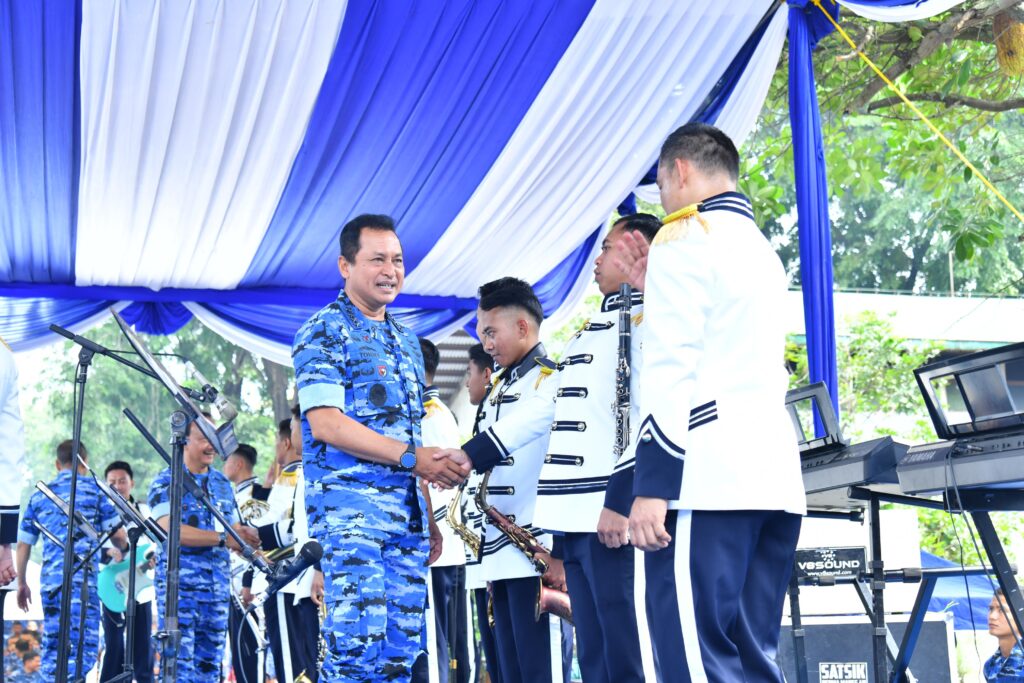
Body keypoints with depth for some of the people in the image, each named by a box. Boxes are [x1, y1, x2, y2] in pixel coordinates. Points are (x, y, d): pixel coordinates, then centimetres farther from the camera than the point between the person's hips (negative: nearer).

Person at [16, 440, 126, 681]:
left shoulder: (40, 496, 16)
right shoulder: (95, 490, 4)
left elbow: (23, 544, 17)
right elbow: (119, 536, 0)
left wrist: (21, 583, 26)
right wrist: (123, 551, 23)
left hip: (49, 580, 5)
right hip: (82, 579, -5)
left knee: (52, 648, 14)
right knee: (82, 648, -10)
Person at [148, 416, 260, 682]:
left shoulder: (223, 483, 15)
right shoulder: (166, 481, -3)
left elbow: (234, 531, 19)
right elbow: (171, 530, -17)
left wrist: (246, 537, -6)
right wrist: (222, 538, -22)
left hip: (218, 585, 6)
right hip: (179, 584, -6)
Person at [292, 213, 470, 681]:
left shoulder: (405, 341, 21)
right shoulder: (324, 331, -3)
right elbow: (325, 423, -14)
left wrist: (440, 466, 8)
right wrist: (412, 457, -17)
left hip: (407, 511, 7)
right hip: (349, 505, -7)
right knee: (359, 640, -15)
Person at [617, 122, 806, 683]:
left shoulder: (684, 237, -1)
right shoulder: (762, 250, 24)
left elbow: (672, 367, -11)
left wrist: (651, 484, -14)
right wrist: (656, 289, 32)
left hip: (708, 478, -9)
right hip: (774, 476, 9)